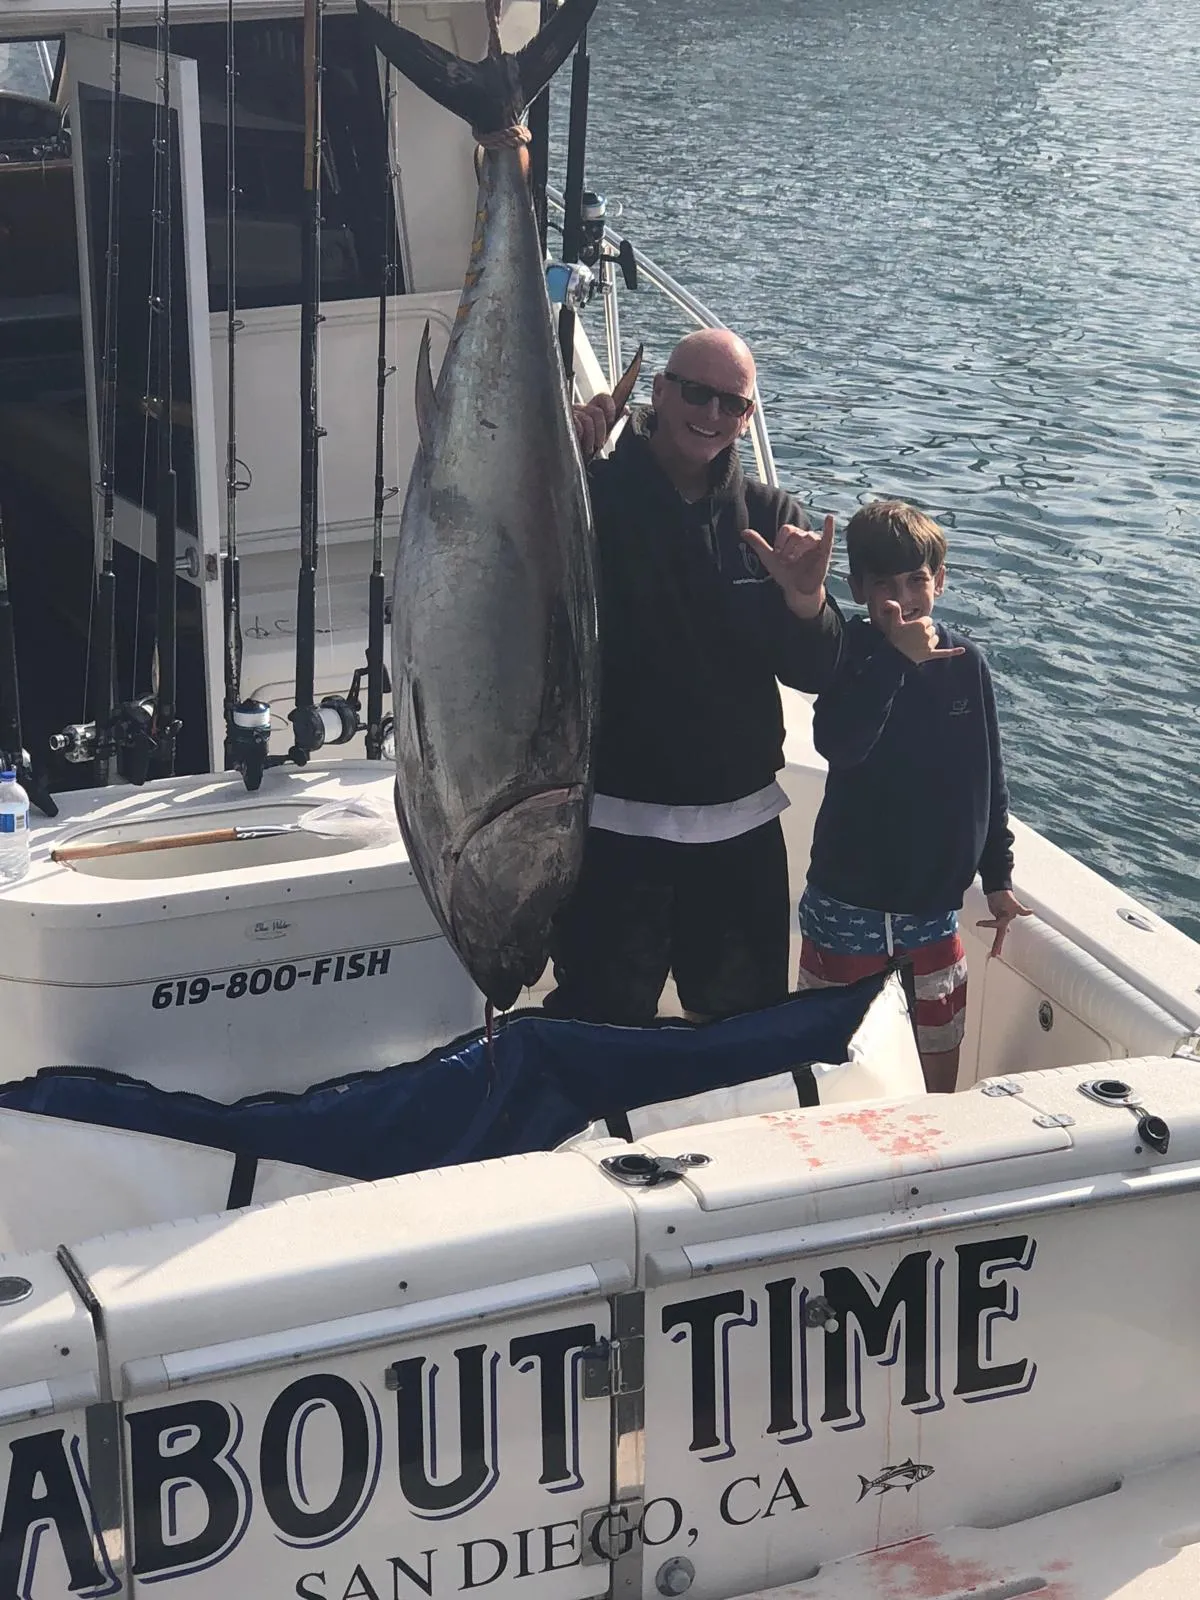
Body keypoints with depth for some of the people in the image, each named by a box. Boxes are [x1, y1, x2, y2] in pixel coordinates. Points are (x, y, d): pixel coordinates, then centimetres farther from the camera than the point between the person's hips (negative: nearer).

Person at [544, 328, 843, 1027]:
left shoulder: (770, 517, 6)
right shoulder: (593, 496, -5)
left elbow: (816, 673, 1)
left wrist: (806, 601, -21)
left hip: (742, 826, 4)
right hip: (613, 824, -4)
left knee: (753, 1025, 19)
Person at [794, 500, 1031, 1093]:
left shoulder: (964, 662, -1)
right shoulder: (854, 655, -11)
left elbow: (988, 779, 9)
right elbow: (837, 744, -31)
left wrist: (998, 877, 12)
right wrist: (895, 658, -33)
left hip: (932, 905, 3)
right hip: (848, 905, -3)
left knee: (940, 1074, 12)